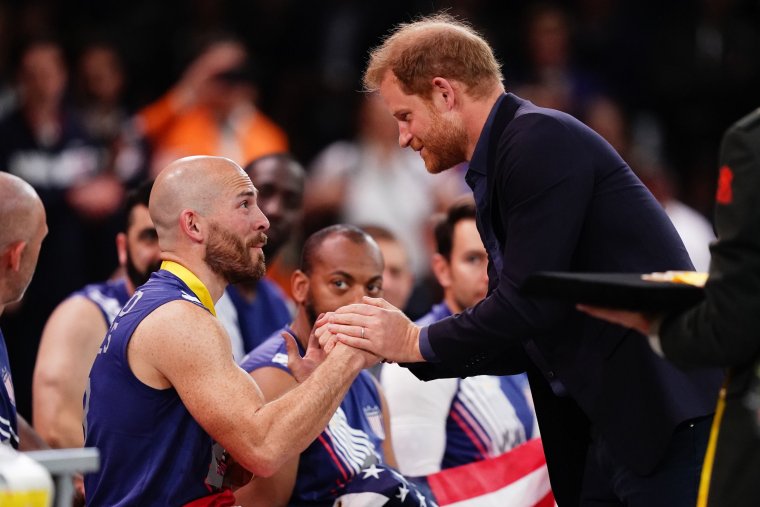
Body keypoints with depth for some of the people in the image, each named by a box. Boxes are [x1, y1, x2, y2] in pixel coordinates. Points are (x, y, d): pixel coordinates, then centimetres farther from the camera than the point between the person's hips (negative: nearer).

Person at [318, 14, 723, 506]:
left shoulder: (542, 139, -11)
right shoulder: (498, 166, 17)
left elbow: (528, 304, -18)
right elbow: (520, 342, 19)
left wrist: (415, 342, -5)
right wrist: (390, 339, 10)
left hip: (669, 415, -9)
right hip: (608, 422, 9)